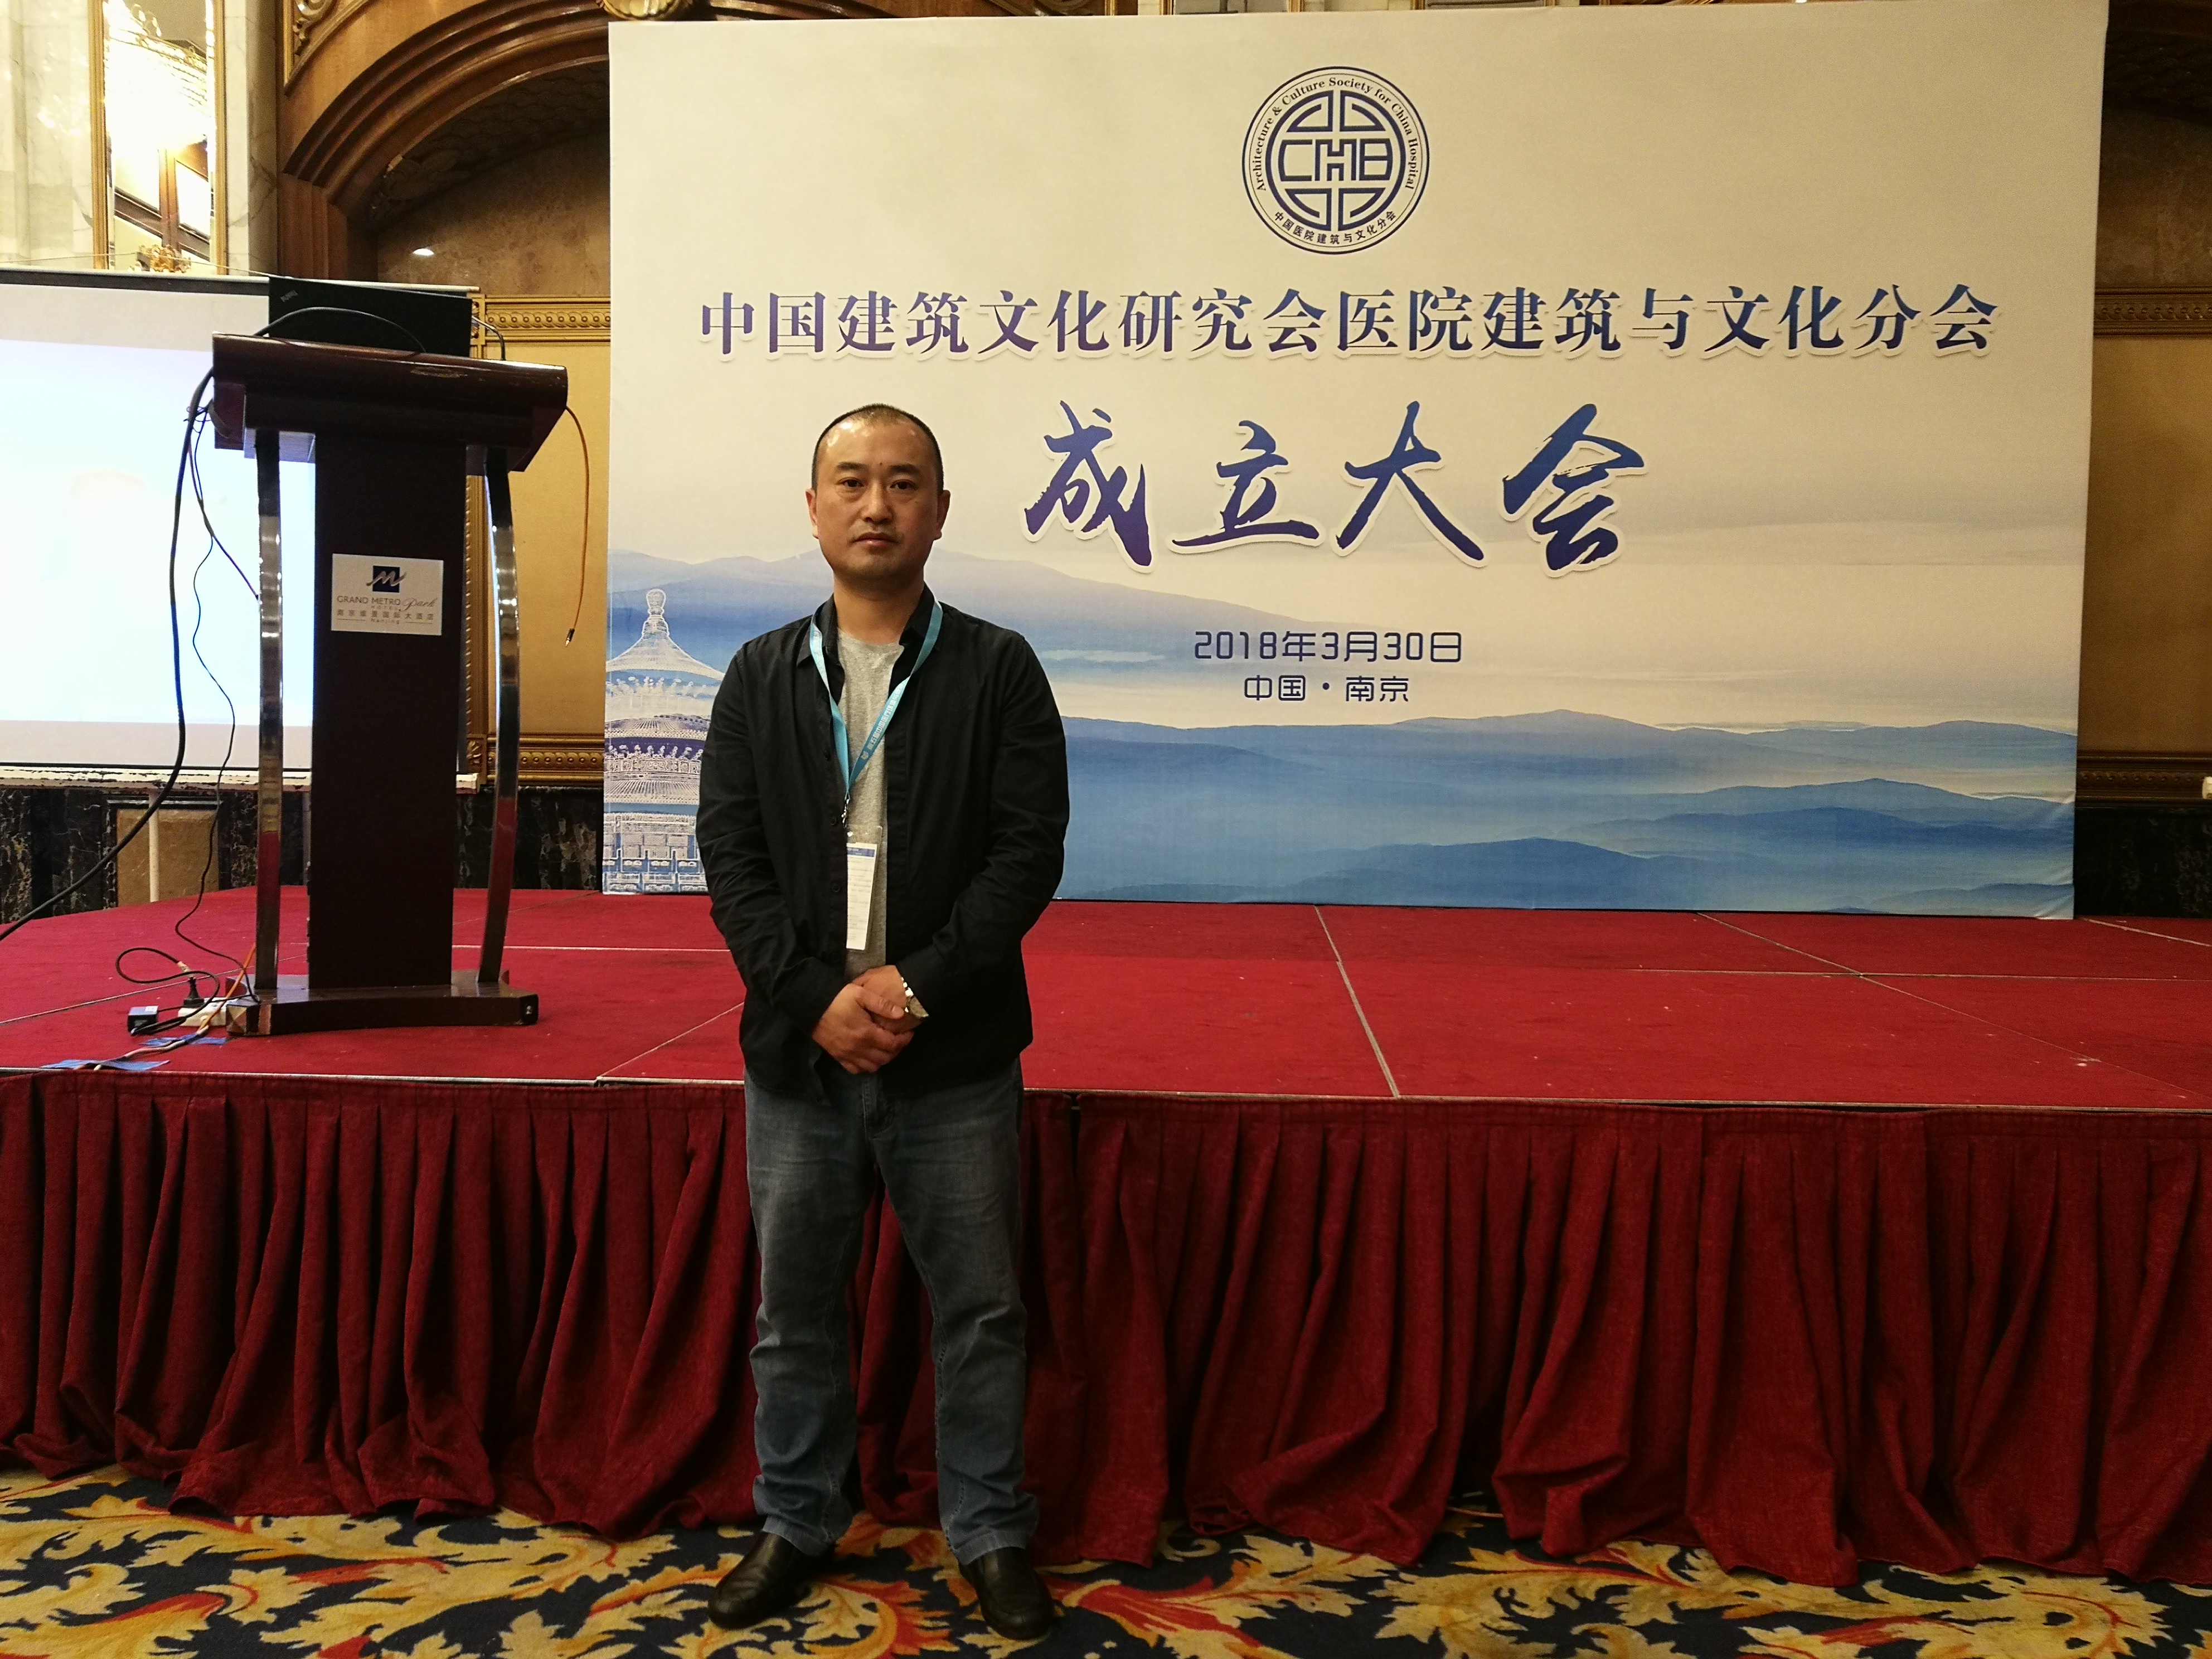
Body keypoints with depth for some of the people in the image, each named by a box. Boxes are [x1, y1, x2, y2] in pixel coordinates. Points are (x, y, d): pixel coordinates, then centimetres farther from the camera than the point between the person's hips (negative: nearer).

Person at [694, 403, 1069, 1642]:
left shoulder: (998, 668, 0)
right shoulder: (761, 676, 7)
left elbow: (1030, 850, -7)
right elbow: (731, 857, 0)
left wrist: (920, 985, -16)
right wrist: (817, 998, -13)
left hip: (956, 1059, -2)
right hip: (799, 1051, 2)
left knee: (979, 1307, 8)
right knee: (796, 1309, 14)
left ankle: (993, 1533, 27)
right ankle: (799, 1525, 33)